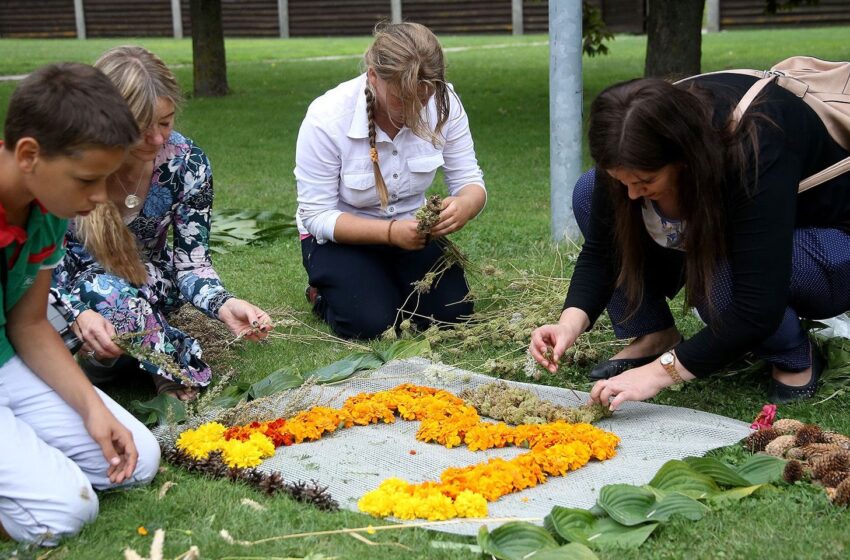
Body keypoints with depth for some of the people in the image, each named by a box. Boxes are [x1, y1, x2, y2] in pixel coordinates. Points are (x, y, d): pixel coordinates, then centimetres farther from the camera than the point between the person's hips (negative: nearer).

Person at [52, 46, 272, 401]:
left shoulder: (187, 163, -19)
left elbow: (191, 263, -13)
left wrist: (224, 305, -35)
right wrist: (79, 314, -39)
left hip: (148, 279, 2)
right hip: (74, 289, -2)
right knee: (107, 293, -36)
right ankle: (182, 370, -15)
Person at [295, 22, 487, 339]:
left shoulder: (444, 103, -19)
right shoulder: (326, 119, -28)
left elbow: (469, 182, -10)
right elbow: (317, 216, -21)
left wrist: (464, 206, -36)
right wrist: (390, 231, -36)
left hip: (410, 228, 3)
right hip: (340, 236, -3)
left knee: (454, 314, -14)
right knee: (372, 325, -23)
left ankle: (391, 283, 18)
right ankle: (324, 292, 12)